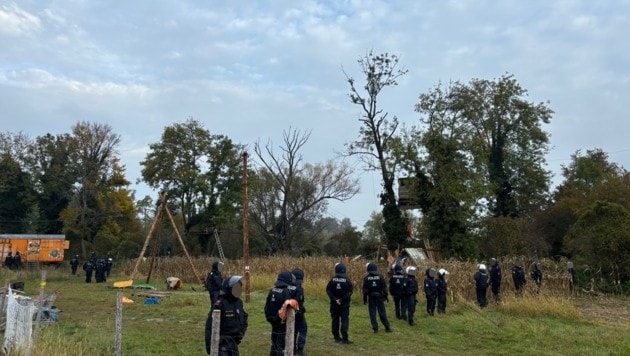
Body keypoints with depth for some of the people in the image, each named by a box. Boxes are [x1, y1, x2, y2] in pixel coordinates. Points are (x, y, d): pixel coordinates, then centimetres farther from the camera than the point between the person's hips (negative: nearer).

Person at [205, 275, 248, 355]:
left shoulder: (238, 302, 6)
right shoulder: (220, 304, -18)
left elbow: (244, 317, 24)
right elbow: (210, 325, -18)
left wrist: (242, 330, 10)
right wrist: (209, 344, -19)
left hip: (234, 341, 8)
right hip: (222, 342, -8)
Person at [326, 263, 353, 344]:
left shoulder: (332, 279, -4)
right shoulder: (347, 280, -8)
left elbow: (328, 290, -7)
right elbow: (350, 292, -11)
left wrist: (334, 299, -9)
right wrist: (342, 299, -11)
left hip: (334, 303, 2)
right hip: (344, 304, -2)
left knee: (335, 320, 12)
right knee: (344, 320, 0)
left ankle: (337, 337, 17)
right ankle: (344, 338, -6)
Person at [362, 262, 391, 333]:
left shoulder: (366, 278, -5)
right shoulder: (380, 277, -2)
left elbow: (365, 290, -3)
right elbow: (384, 287, -1)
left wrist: (365, 299, 3)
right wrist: (386, 296, 7)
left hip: (371, 297, -1)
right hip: (379, 297, 1)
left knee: (372, 313, 5)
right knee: (382, 312, 8)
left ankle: (375, 328, 5)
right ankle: (387, 327, 9)